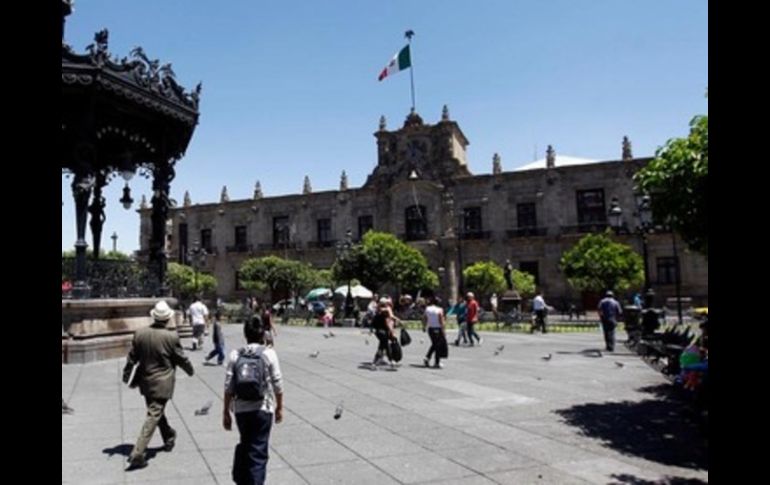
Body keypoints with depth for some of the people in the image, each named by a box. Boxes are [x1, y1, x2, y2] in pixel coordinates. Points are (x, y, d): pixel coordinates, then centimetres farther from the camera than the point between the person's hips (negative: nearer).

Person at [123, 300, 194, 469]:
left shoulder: (140, 333, -7)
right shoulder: (171, 336, -19)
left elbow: (132, 357, 2)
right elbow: (181, 358, -7)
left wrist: (126, 375, 18)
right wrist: (191, 370, 12)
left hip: (145, 381, 6)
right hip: (162, 383, -6)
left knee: (157, 411, 23)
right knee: (153, 416, 1)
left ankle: (169, 437, 43)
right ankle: (137, 454, -2)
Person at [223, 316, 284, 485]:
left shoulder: (235, 355, -2)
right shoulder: (269, 353, -7)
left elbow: (229, 387, -3)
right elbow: (277, 384, -5)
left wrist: (226, 411, 6)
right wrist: (279, 407, 7)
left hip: (240, 408, 3)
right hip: (262, 408, -3)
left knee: (245, 444, 25)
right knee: (258, 450, 7)